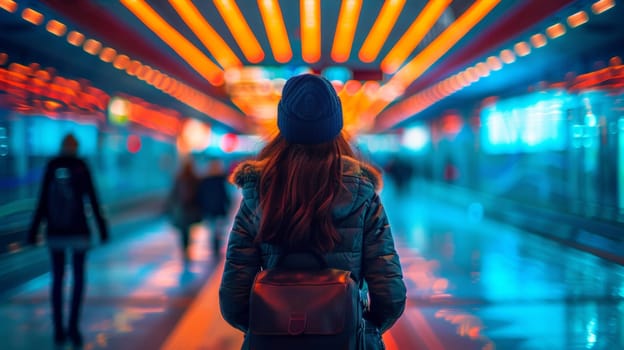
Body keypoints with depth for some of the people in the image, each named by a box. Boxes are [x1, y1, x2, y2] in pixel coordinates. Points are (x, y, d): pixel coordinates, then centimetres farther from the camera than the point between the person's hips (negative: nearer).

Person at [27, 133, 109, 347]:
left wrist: (33, 231, 2)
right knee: (78, 279, 9)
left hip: (55, 233, 2)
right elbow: (93, 201, -6)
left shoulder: (51, 167, -1)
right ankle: (73, 326, -5)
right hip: (78, 232, -2)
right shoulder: (82, 167, -5)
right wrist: (102, 228, 1)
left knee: (57, 279, 11)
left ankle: (58, 330, 8)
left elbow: (42, 202, -3)